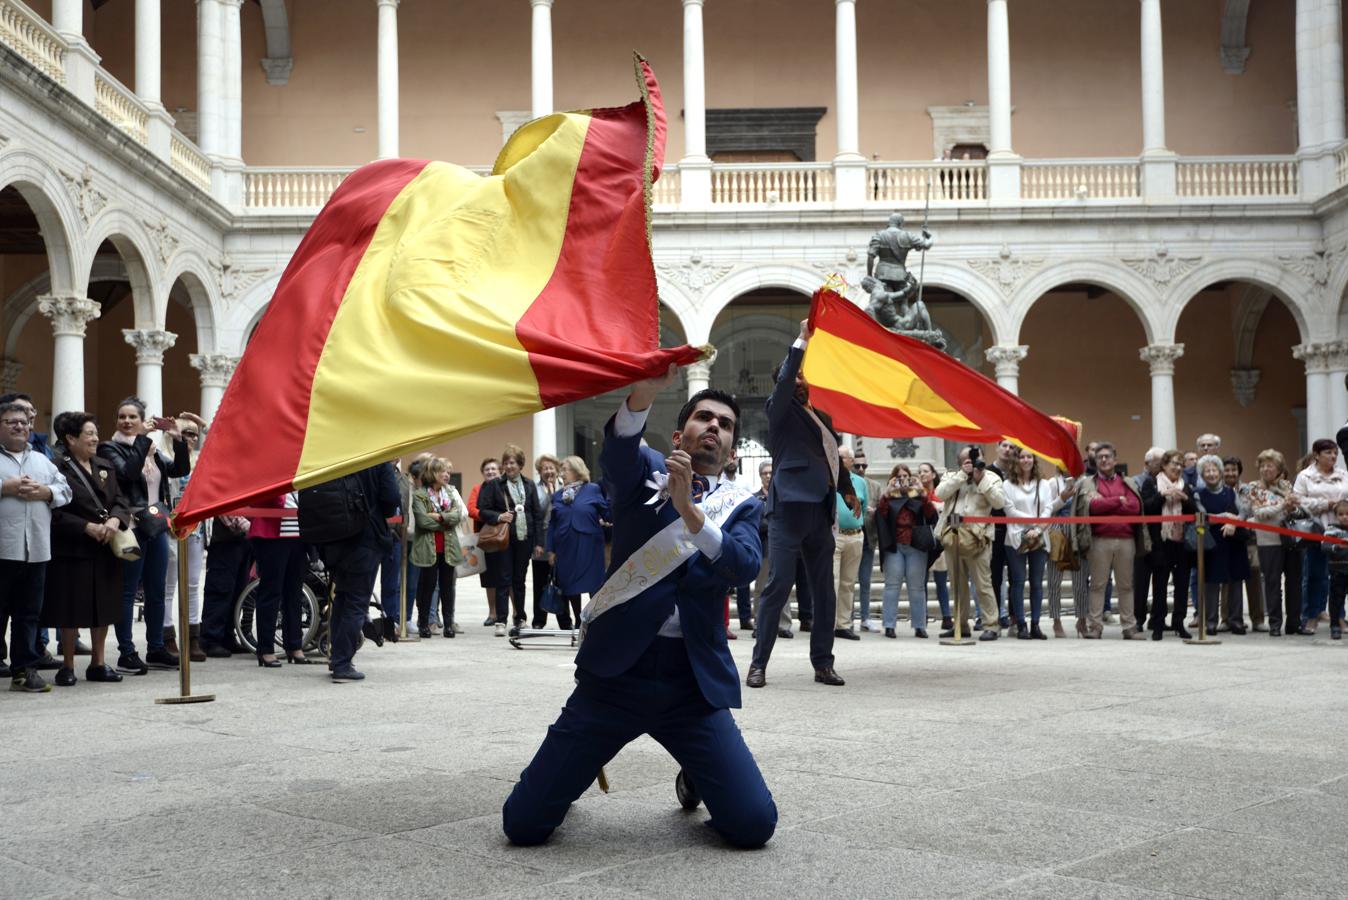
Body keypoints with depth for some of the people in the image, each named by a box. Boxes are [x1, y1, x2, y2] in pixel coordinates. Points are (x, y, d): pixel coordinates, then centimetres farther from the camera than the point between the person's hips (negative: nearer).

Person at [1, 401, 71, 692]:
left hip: (36, 549, 5)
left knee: (29, 613, 7)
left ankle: (24, 669, 13)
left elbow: (65, 490, 14)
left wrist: (46, 492, -4)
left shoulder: (42, 461, 20)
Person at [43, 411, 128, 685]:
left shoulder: (105, 467, 12)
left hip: (105, 550, 6)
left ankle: (98, 663, 21)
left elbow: (120, 501, 8)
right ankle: (67, 665, 14)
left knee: (104, 609, 10)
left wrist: (115, 520, -13)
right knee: (71, 610, 1)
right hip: (72, 550, -6)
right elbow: (55, 513, -14)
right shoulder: (58, 469, -9)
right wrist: (88, 527, -19)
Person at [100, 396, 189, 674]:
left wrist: (178, 439, -5)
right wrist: (142, 438, -19)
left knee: (156, 591, 10)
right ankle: (126, 653, 1)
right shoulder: (110, 449, -2)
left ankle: (156, 649, 18)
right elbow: (128, 472, -20)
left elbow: (180, 470, 5)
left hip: (157, 525, 7)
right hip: (132, 526, -6)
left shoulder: (152, 451, 17)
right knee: (128, 591, -3)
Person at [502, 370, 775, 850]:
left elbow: (744, 565, -10)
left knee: (754, 824, -10)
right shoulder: (643, 472, 8)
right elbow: (617, 445, -17)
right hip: (614, 671, -1)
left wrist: (689, 509, -24)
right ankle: (578, 766, 31)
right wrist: (646, 387, -36)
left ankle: (694, 776, 24)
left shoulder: (741, 504, 11)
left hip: (694, 682, 1)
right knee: (524, 823, -4)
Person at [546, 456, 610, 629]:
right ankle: (578, 625, 21)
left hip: (589, 547, -4)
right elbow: (552, 524, 11)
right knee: (571, 587, 9)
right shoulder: (557, 495, 10)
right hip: (566, 548, 4)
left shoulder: (593, 490, -2)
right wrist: (551, 550, 8)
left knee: (594, 587, 0)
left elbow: (607, 512, -3)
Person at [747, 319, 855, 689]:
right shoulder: (780, 411, 4)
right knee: (779, 584, -10)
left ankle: (823, 663, 14)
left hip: (820, 511, 7)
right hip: (790, 508, -7)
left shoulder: (822, 417, 23)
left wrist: (849, 491, 24)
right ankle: (759, 663, -5)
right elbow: (784, 380, -14)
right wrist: (802, 340, -16)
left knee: (823, 589, 7)